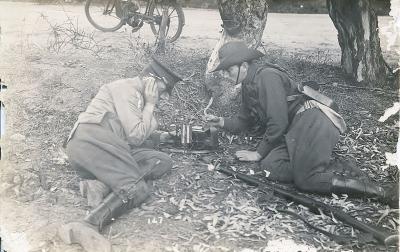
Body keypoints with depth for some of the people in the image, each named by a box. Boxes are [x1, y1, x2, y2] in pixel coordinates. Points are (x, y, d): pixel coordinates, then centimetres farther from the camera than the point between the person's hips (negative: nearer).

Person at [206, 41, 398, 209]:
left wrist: (259, 153, -9)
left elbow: (278, 122, -17)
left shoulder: (266, 76, -11)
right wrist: (222, 122, 9)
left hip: (310, 121, -9)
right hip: (293, 132, 9)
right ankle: (338, 169, -10)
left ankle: (381, 193, -15)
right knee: (269, 167, -15)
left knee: (305, 180, -22)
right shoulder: (248, 86, 18)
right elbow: (244, 121, 27)